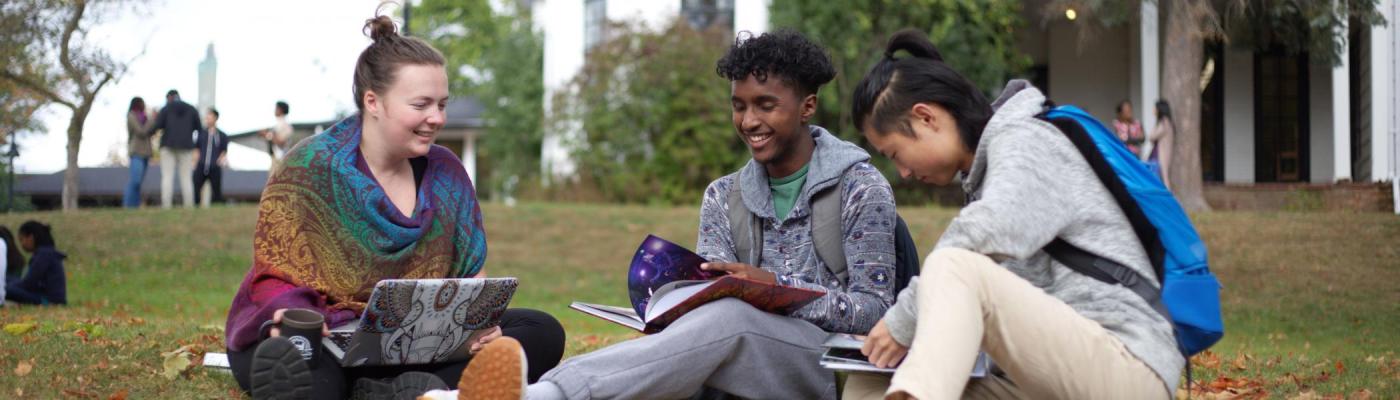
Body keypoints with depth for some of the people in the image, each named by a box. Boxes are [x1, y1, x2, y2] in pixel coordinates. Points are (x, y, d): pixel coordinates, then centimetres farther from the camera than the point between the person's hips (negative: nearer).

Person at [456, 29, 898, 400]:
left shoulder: (861, 188, 2)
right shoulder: (724, 197, 17)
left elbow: (873, 309, -5)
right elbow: (714, 291, 4)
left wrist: (775, 286, -21)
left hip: (832, 364, -6)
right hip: (747, 361, 6)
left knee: (729, 318, -37)